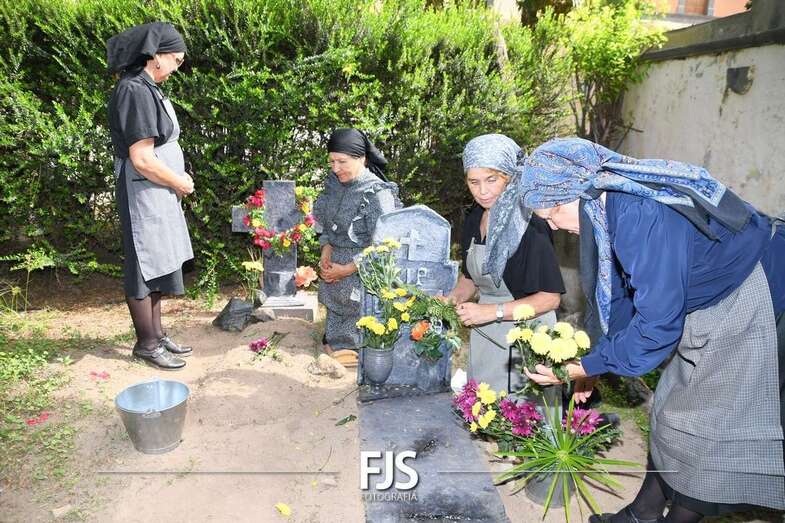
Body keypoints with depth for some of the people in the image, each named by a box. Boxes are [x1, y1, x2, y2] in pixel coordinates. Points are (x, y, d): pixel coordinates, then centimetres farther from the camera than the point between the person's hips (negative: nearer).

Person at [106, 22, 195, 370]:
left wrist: (178, 177, 5)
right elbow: (142, 160, -24)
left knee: (158, 266, 16)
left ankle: (156, 334, 29)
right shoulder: (136, 91, -19)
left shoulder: (146, 88, 11)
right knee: (145, 268, 2)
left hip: (159, 194, 10)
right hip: (144, 195, -10)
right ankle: (146, 344, 15)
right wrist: (179, 183, -10)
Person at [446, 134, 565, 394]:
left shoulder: (529, 225, -17)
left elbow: (551, 297, -17)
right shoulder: (474, 220, 5)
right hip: (484, 334, 7)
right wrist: (454, 298, -1)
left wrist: (493, 311, -22)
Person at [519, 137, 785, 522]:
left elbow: (659, 318, -29)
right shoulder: (610, 207, -1)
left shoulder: (642, 215, -32)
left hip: (750, 306, -9)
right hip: (709, 307, 9)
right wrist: (596, 363, 11)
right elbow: (624, 293, 9)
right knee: (672, 412, 14)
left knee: (701, 429, -1)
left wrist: (589, 367, -18)